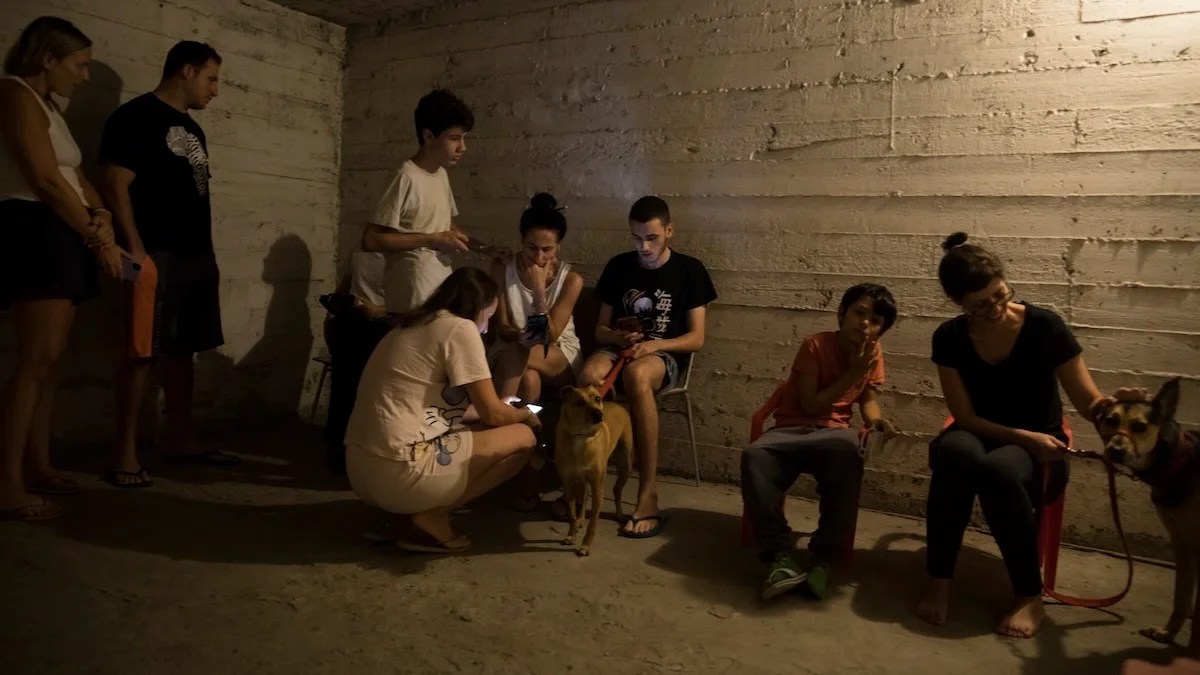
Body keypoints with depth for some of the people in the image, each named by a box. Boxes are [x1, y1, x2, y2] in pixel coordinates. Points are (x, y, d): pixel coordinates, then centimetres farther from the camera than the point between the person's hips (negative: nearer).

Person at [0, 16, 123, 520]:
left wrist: (100, 215, -4)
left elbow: (73, 175, 17)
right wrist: (98, 238, -10)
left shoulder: (46, 105, 23)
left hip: (61, 237, 9)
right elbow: (46, 180, -14)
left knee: (50, 359, 8)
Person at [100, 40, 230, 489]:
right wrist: (135, 250, -19)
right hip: (156, 255, -8)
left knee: (182, 350, 11)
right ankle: (125, 455, -3)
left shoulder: (192, 128, 21)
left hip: (196, 256, 8)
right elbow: (116, 186, -11)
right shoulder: (135, 117, -4)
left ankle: (180, 441, 19)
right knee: (142, 353, -8)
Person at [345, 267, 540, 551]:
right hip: (398, 471, -9)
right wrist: (525, 415, 18)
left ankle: (420, 511, 10)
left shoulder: (414, 325, 19)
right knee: (523, 438, 4)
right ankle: (433, 516, -1)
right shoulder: (460, 328, -7)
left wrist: (505, 411, 32)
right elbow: (492, 413, -4)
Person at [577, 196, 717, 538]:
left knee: (636, 375, -41)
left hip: (666, 355, -3)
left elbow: (696, 338, -3)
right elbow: (600, 328, 11)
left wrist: (655, 344, -20)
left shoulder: (689, 270, 0)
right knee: (589, 375, -36)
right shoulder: (618, 266, 9)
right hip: (620, 348, 3)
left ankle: (648, 495, -37)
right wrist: (619, 337, -12)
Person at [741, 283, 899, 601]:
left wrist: (876, 420, -9)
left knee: (848, 452, -38)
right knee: (754, 456, -36)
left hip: (834, 431, 2)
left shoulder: (873, 352, 4)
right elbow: (809, 405, -11)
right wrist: (852, 373, -16)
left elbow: (868, 398, 14)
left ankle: (822, 558, -29)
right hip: (793, 429, -2)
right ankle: (780, 556, -30)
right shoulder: (815, 345, -9)